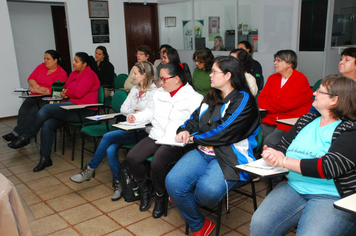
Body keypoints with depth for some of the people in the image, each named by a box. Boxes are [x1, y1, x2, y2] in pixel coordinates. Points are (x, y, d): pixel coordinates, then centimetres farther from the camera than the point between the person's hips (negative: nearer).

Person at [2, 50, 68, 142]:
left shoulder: (61, 73, -6)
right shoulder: (42, 66, 14)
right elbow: (31, 78, 9)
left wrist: (36, 91, -15)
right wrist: (38, 87, -12)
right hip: (35, 97, 6)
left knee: (33, 112, -27)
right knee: (22, 111, -19)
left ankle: (16, 133, -20)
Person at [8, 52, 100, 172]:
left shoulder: (89, 74, -5)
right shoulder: (74, 74, 23)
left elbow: (79, 92, -17)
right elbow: (66, 88, 26)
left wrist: (66, 92, 1)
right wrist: (64, 93, 2)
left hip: (82, 111, -9)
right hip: (72, 107, 9)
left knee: (46, 109, -20)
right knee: (47, 124, -13)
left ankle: (26, 137, -4)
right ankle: (45, 158, -7)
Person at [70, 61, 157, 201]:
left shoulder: (155, 92, -6)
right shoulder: (135, 89, 18)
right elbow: (123, 109, 15)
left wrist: (137, 113, -8)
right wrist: (135, 112, -2)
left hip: (144, 131, -7)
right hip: (130, 129, 7)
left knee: (108, 137, -20)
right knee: (110, 150, -18)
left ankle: (90, 170, -3)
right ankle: (118, 183, -3)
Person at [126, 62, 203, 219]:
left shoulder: (193, 98, -5)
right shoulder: (159, 93, 18)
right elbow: (151, 112, 27)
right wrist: (136, 117, 11)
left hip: (176, 141, -6)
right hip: (155, 136, 7)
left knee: (157, 162, -32)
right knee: (132, 157, -14)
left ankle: (160, 196, 0)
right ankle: (145, 190, 13)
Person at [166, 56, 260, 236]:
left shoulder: (243, 100, -6)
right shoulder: (211, 97, 19)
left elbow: (225, 133, -15)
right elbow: (195, 118, 22)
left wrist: (194, 138, -7)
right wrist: (185, 130, -2)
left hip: (230, 157, -6)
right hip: (203, 152, 7)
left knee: (207, 189, -35)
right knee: (172, 181, -18)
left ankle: (181, 199, 5)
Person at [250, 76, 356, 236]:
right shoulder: (306, 120, 14)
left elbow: (328, 167, -18)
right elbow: (282, 146, 14)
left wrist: (283, 161, -15)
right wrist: (271, 155, -11)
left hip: (331, 197, -4)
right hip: (293, 187, 4)